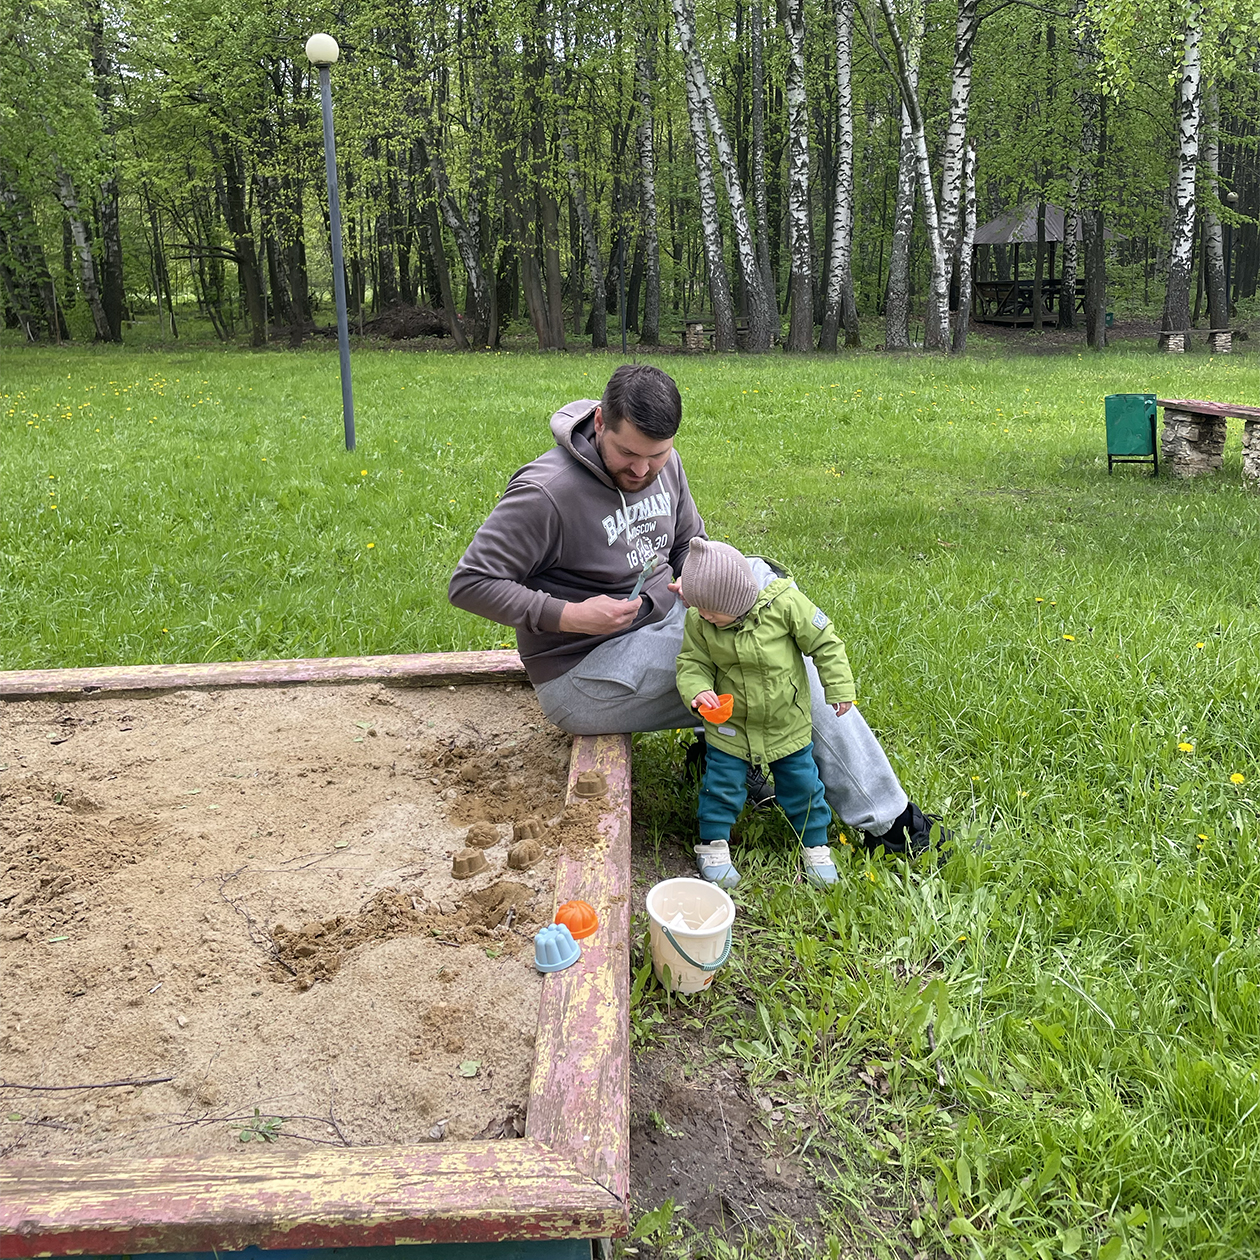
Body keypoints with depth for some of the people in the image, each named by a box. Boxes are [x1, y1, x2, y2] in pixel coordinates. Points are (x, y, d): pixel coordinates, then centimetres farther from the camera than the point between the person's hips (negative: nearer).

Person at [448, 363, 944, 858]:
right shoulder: (545, 492, -21)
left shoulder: (663, 464, 2)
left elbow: (690, 543, 18)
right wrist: (568, 616, -27)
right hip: (583, 677, -8)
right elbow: (470, 583, -19)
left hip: (663, 636, 9)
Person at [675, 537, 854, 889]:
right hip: (729, 726, 1)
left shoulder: (784, 603, -23)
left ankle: (815, 844, 33)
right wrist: (697, 689, -28)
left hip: (788, 724, -1)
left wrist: (839, 688, -9)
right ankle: (713, 844, 29)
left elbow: (824, 642, -12)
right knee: (722, 784, 6)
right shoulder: (698, 621, -16)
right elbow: (693, 663, -6)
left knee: (801, 784, 12)